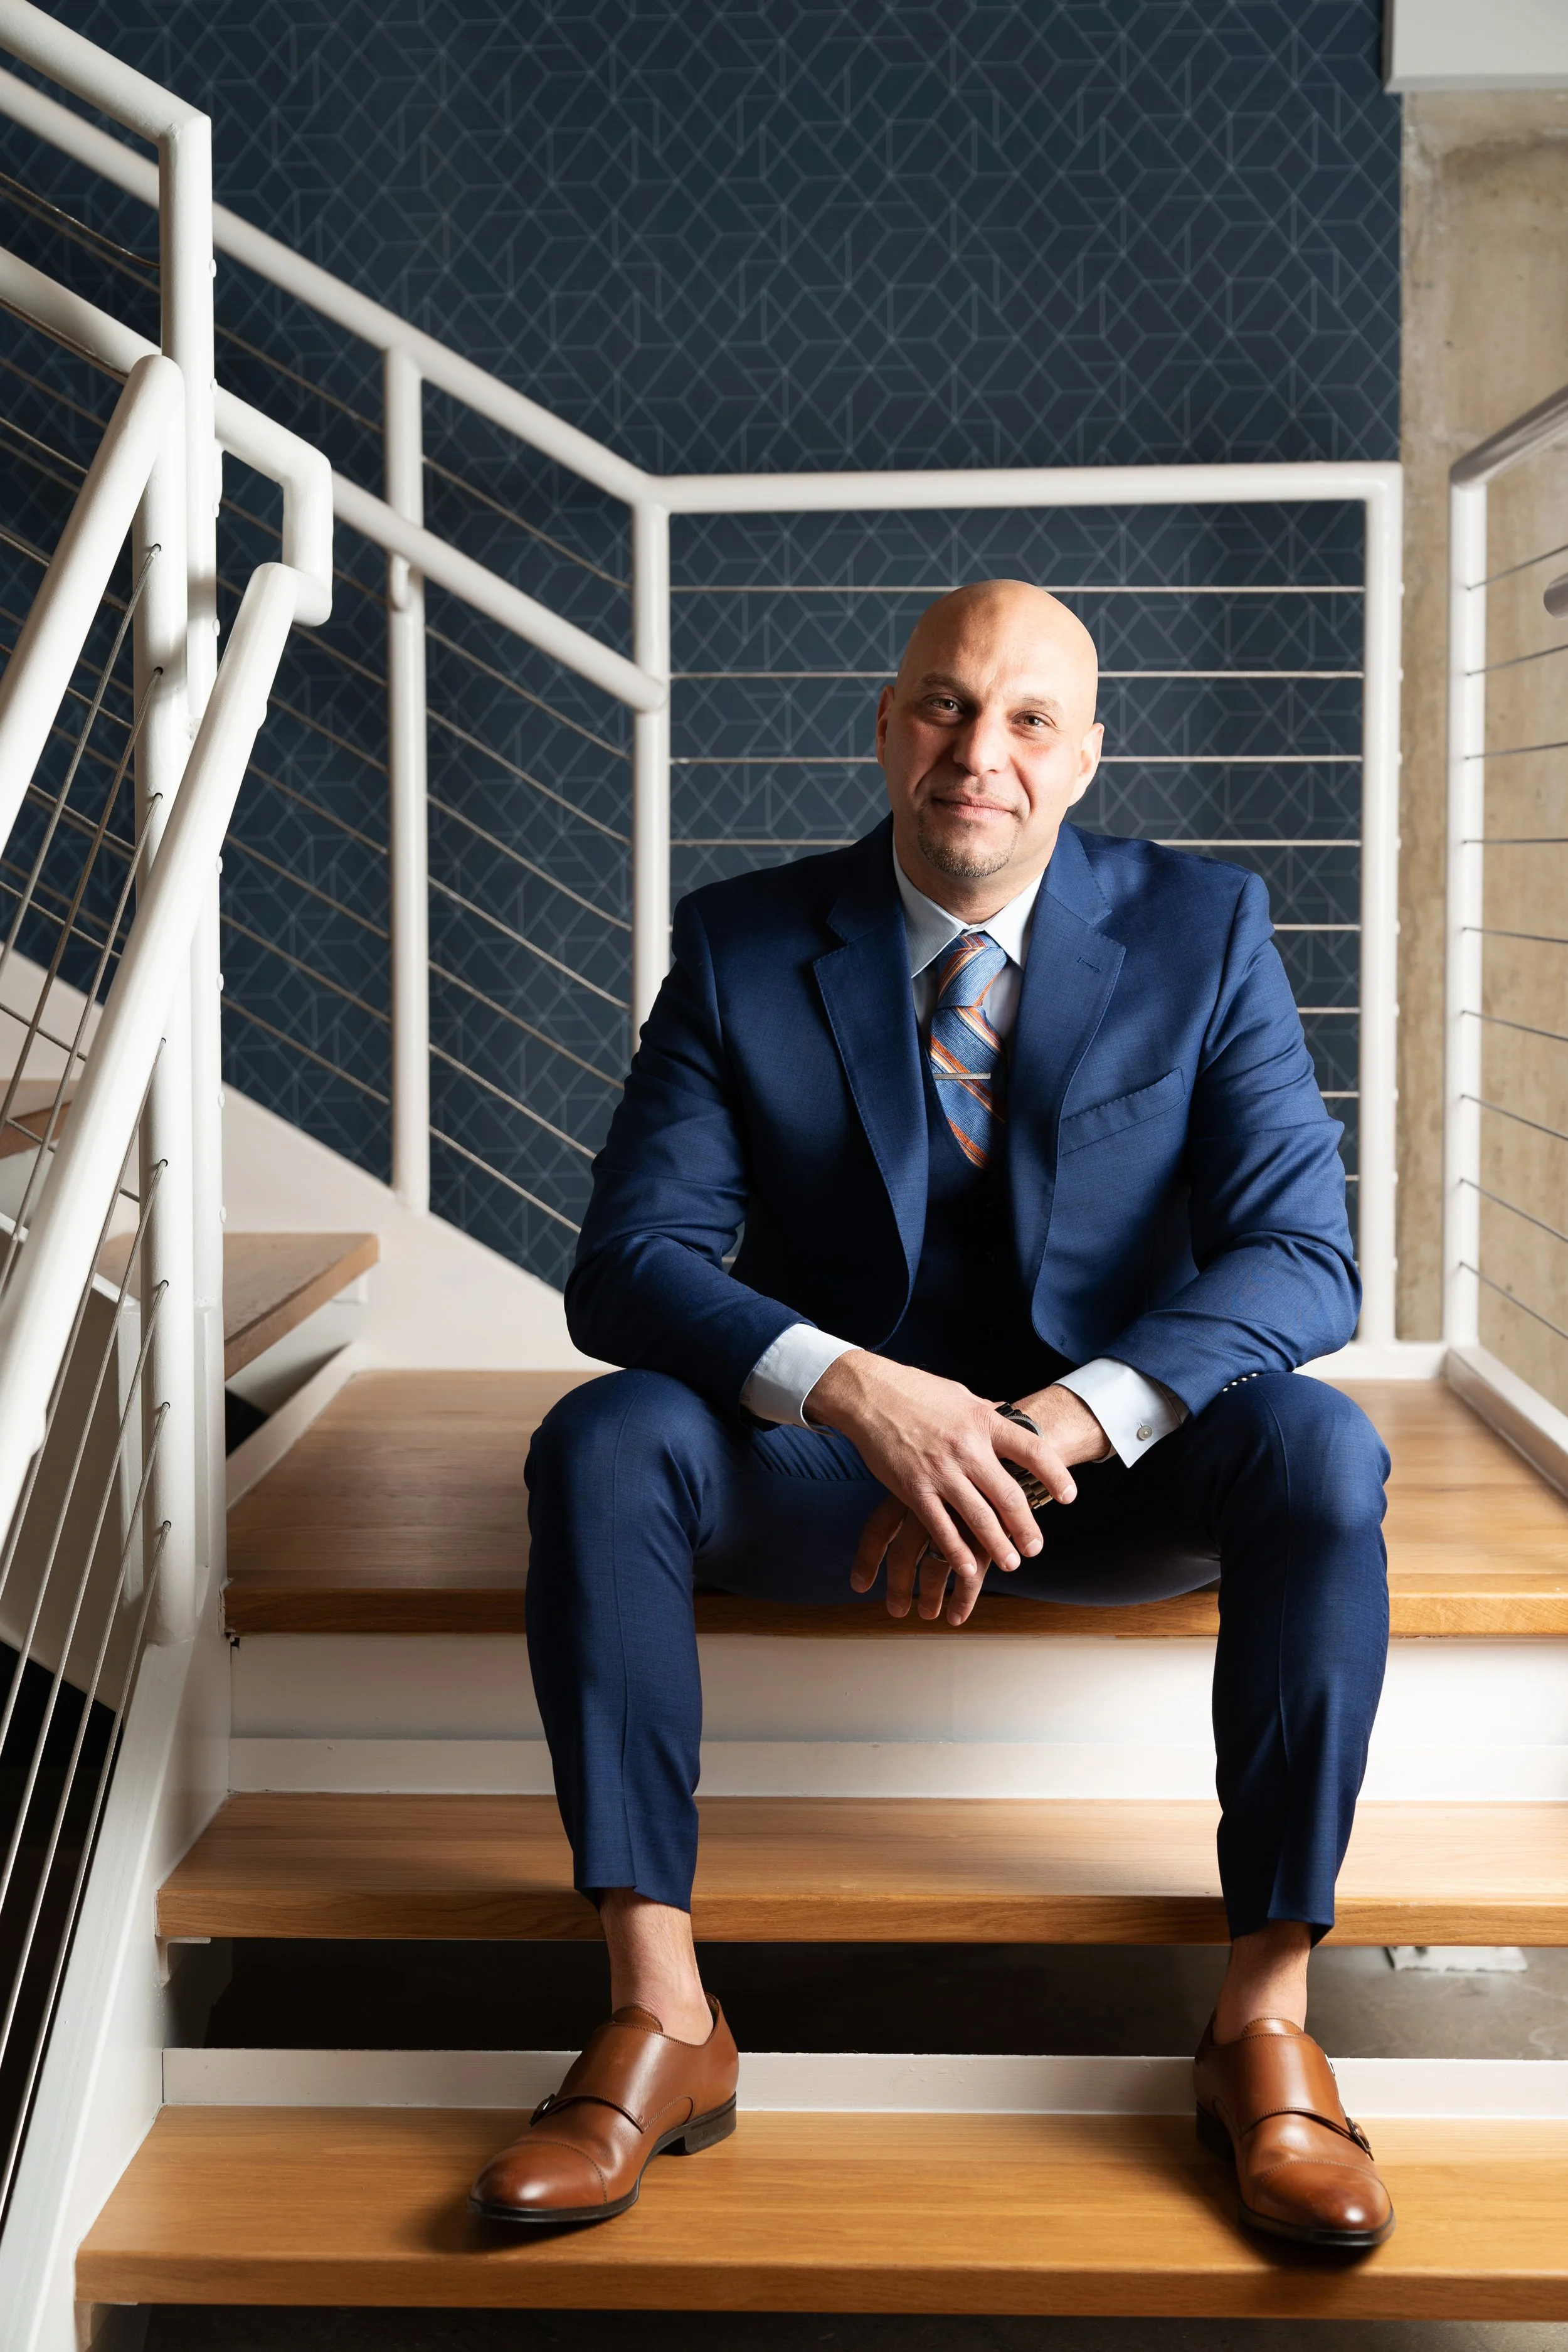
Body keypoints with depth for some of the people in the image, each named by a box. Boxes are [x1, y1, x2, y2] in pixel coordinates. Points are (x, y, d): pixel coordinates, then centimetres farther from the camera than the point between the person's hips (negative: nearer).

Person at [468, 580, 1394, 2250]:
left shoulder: (1204, 931, -4)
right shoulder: (741, 946, -4)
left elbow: (1301, 1256, -13)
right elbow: (629, 1260, -11)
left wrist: (1056, 1427, -29)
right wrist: (860, 1391, -31)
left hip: (1109, 1470, 0)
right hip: (830, 1456, 1)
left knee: (1316, 1450, -31)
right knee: (604, 1440, -28)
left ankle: (1262, 2025, -23)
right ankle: (659, 2022, -25)